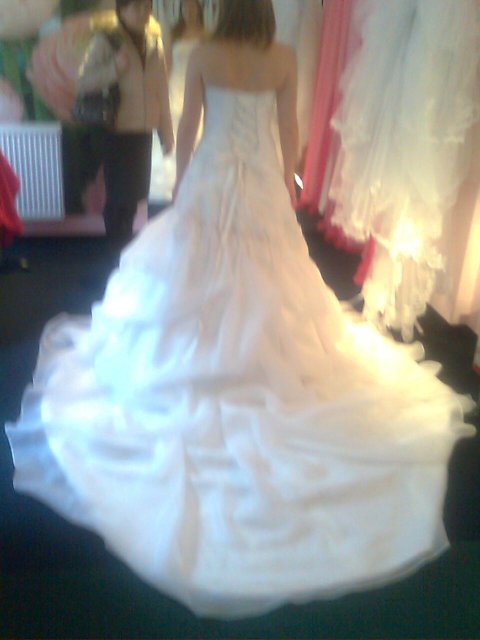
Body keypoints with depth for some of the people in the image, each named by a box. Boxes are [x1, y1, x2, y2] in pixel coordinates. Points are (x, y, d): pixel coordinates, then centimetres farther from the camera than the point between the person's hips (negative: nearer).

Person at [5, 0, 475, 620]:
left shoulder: (204, 54, -6)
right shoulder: (284, 58, -3)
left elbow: (187, 125, -3)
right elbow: (289, 129, 2)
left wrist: (180, 179, 9)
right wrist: (287, 180, 15)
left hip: (211, 181, -1)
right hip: (264, 185, 1)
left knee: (202, 285, 10)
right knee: (263, 285, 13)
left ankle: (201, 368, 20)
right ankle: (265, 356, 25)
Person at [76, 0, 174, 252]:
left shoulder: (154, 42, 7)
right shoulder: (105, 41, -5)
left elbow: (162, 90, 9)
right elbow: (83, 82, -8)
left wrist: (166, 133, 8)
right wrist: (114, 67, -22)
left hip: (143, 132, 4)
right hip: (117, 132, -4)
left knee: (134, 193, 11)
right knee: (119, 196, 0)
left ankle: (127, 247, 28)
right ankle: (118, 250, 16)